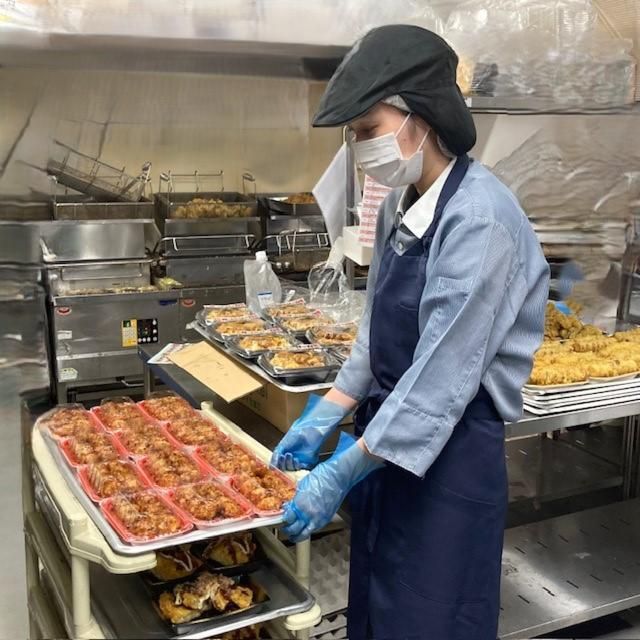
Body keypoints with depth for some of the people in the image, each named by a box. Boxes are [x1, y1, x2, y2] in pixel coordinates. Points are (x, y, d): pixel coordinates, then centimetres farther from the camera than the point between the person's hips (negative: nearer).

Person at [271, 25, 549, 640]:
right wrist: (322, 419, 7)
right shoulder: (399, 207, 4)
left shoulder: (479, 219, -23)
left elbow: (442, 377, -24)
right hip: (389, 440, 8)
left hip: (448, 457, -8)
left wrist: (341, 474, -19)